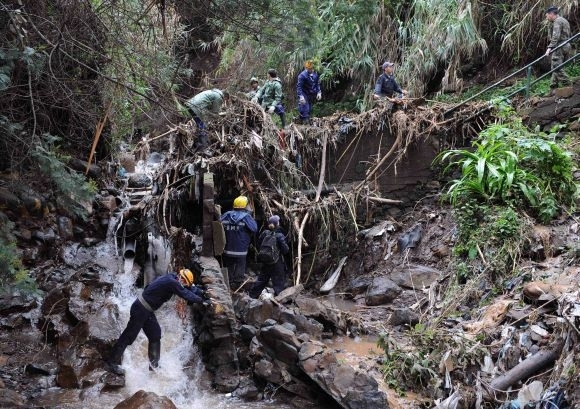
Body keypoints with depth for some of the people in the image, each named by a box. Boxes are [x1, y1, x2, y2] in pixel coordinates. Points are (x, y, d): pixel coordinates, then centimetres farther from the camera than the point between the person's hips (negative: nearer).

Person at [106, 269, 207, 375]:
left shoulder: (172, 278, 5)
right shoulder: (172, 283, -23)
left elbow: (189, 288, 16)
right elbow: (186, 295, -21)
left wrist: (202, 293, 10)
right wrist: (201, 300, -10)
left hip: (147, 311, 10)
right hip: (141, 309, -10)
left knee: (155, 335, 13)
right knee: (129, 336, -2)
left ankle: (154, 364, 21)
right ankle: (113, 363, 7)